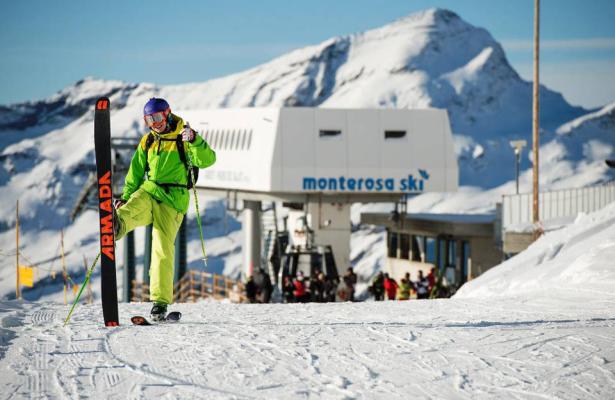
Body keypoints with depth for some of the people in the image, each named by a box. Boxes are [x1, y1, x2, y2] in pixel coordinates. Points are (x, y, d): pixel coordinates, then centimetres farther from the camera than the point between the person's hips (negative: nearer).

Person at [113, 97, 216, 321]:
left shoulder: (183, 138, 0)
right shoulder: (147, 142, 16)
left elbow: (207, 160, -14)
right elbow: (136, 172, 25)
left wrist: (194, 141, -30)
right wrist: (124, 197, 19)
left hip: (172, 200, -4)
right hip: (148, 192, 4)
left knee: (163, 248, -10)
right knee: (132, 209, -32)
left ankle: (161, 302, -5)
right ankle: (115, 225, -68)